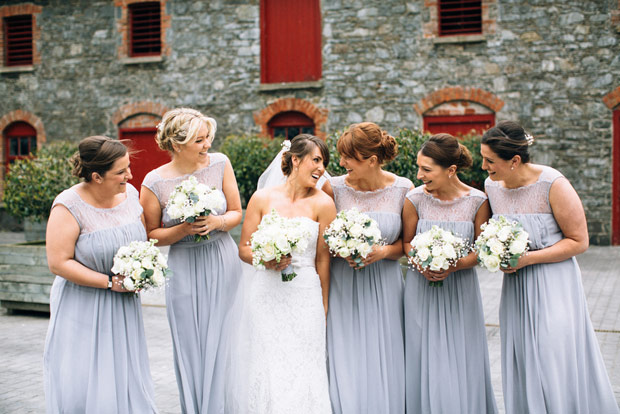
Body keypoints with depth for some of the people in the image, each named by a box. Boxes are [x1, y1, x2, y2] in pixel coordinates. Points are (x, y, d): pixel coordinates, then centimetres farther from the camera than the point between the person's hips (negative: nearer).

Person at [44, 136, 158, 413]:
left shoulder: (129, 193, 0)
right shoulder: (69, 206, -17)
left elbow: (142, 238, 16)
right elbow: (58, 263, -18)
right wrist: (110, 282, -18)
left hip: (123, 307, 5)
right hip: (83, 308, -5)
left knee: (127, 383, 9)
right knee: (80, 389, 0)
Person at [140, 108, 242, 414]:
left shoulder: (219, 163, -4)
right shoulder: (155, 182, -10)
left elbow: (236, 213, 4)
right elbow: (151, 235, -1)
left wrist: (217, 222, -17)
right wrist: (183, 230, -17)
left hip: (223, 263, 2)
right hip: (185, 269, -2)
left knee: (223, 341, 7)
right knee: (191, 346, 6)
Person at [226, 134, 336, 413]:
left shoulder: (322, 204, -1)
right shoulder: (262, 198, 3)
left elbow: (323, 259, 2)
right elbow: (244, 248, 8)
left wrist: (324, 310, 5)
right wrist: (265, 260, -13)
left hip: (303, 296, -1)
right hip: (263, 294, 1)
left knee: (299, 375, 0)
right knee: (263, 370, 4)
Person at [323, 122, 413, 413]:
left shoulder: (403, 189, -4)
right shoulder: (333, 188, -5)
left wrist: (385, 251, -14)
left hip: (383, 288, 1)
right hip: (343, 288, -1)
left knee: (383, 372, 6)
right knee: (346, 372, 1)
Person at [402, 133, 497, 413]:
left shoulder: (477, 201, -9)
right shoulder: (415, 199, -8)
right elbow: (407, 242, 4)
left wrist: (454, 266, -18)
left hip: (460, 289, 0)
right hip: (422, 289, 0)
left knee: (462, 364, 7)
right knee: (426, 363, 6)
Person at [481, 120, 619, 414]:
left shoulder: (553, 184, -16)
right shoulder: (491, 185, 2)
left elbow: (579, 241, -12)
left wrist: (528, 258, -19)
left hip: (553, 285, -5)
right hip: (515, 289, 5)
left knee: (556, 369, -3)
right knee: (522, 369, 10)